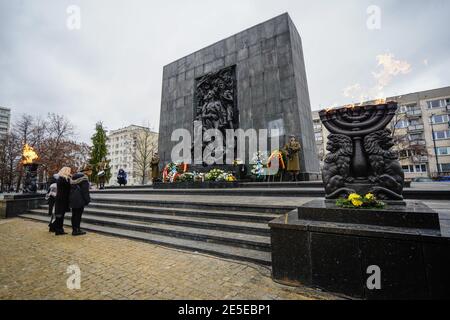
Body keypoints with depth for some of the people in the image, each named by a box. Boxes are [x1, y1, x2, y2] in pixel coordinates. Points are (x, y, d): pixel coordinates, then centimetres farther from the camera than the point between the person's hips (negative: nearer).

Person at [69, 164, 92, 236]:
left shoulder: (75, 176, 15)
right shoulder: (84, 177, -14)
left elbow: (71, 187, 20)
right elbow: (85, 190, -16)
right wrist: (87, 200, -10)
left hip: (73, 199, 9)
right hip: (79, 200, -9)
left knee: (74, 214, 13)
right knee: (78, 214, -2)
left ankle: (74, 229, 21)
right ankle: (77, 230, 4)